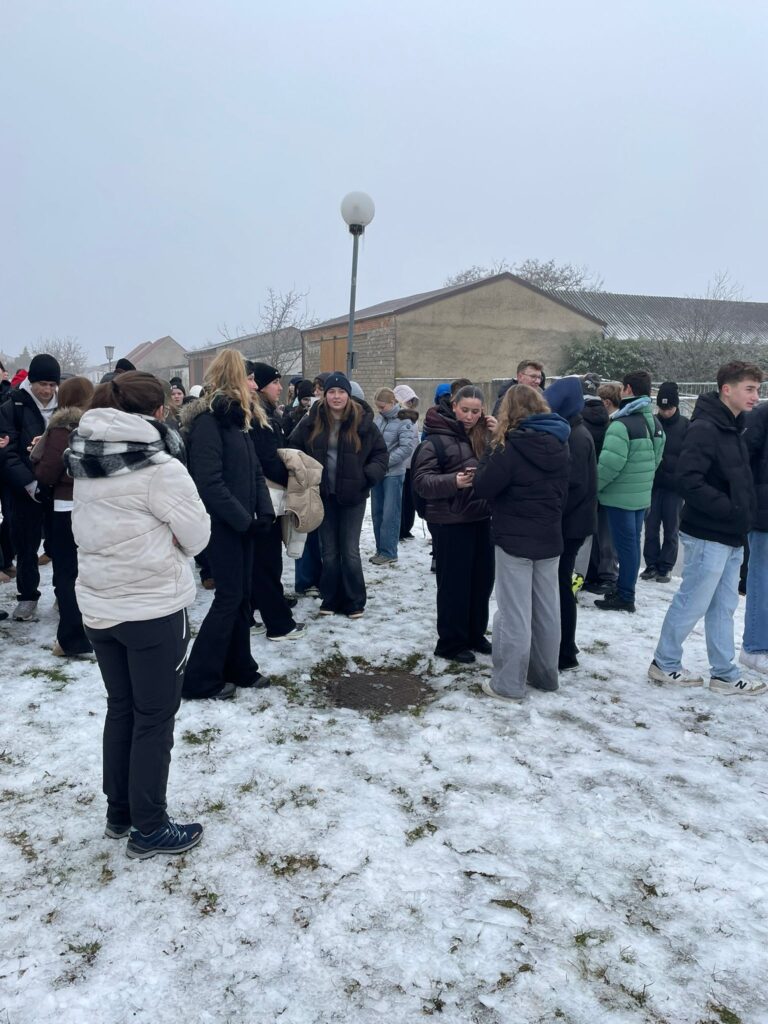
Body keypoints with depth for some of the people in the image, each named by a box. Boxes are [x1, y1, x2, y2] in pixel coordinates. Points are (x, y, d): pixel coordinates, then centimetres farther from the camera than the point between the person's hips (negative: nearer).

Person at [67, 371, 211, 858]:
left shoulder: (86, 464, 3)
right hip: (155, 608, -7)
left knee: (121, 709, 19)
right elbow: (197, 536, -12)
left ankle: (119, 813, 32)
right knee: (154, 719, 6)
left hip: (99, 606, 7)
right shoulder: (160, 467, -19)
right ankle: (149, 830, 18)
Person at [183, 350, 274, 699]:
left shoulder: (236, 419, 13)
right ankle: (200, 680, 7)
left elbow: (254, 471, 12)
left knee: (242, 596, 14)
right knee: (228, 598, -4)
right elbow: (209, 482, -22)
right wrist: (244, 519, -18)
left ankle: (239, 668, 26)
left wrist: (264, 512, -1)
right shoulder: (208, 421, -15)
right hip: (222, 524, -9)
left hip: (241, 523, 9)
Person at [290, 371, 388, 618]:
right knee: (328, 551, 11)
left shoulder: (362, 421, -5)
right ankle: (330, 599, 23)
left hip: (353, 496, -2)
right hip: (323, 495, 2)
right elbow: (293, 446, 9)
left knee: (350, 551, 2)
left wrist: (370, 475, -13)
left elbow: (380, 452, 2)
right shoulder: (312, 421, -1)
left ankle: (355, 602, 16)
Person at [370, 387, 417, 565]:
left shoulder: (404, 422, -10)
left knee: (390, 514, -3)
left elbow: (407, 448, -17)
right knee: (377, 512, 12)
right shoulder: (379, 419, 6)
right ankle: (380, 549, 23)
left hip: (393, 473, -6)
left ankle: (389, 552, 4)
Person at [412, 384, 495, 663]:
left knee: (482, 579, 14)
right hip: (450, 522, -6)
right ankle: (450, 642, 15)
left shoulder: (483, 435, 9)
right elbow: (421, 481, -15)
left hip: (481, 518, 6)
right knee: (454, 583, 1)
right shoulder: (437, 439, -9)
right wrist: (453, 481, -29)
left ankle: (475, 635, 30)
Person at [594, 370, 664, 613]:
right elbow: (656, 459, 14)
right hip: (642, 495, 8)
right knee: (632, 542, 14)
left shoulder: (622, 424, -20)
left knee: (625, 544, -2)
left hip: (621, 495, -8)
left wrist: (592, 486, -10)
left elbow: (609, 463, -23)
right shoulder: (655, 423, 9)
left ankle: (624, 597, 6)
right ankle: (624, 590, 26)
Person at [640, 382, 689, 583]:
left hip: (675, 485, -2)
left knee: (671, 529, 5)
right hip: (652, 484, 2)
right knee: (651, 527, 6)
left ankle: (666, 567, 13)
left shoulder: (686, 426, -3)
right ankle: (652, 564, 17)